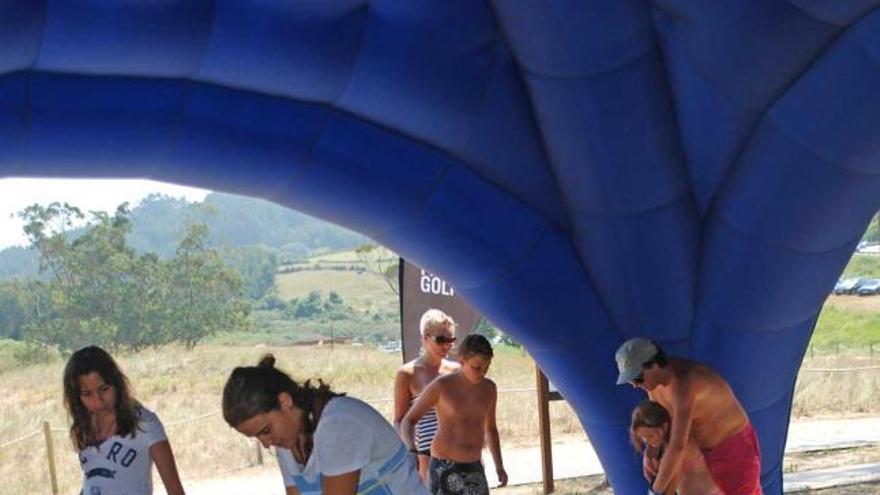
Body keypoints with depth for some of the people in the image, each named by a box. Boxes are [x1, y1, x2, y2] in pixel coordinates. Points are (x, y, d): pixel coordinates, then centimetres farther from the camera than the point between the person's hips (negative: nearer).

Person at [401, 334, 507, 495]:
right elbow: (407, 421, -5)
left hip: (473, 470, 5)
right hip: (444, 468, -5)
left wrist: (499, 466, 11)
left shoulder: (489, 388, 5)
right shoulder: (441, 386, -10)